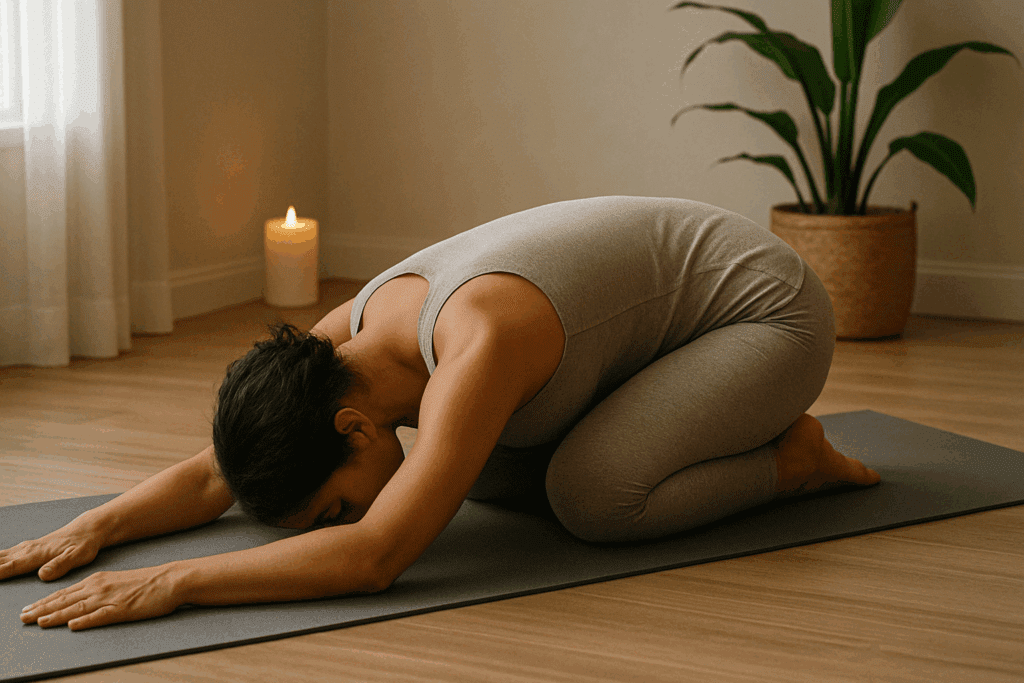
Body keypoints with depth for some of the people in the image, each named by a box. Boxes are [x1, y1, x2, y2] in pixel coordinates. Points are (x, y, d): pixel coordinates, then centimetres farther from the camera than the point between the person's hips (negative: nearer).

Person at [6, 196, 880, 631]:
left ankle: (791, 459, -2)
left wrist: (168, 584, -46)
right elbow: (213, 477, -4)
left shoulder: (474, 350, -38)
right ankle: (735, 431, 18)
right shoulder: (343, 336, -11)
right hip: (665, 312, 9)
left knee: (592, 494, -27)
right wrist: (94, 527, -21)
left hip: (769, 308, -8)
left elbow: (372, 557, -46)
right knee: (476, 468, 5)